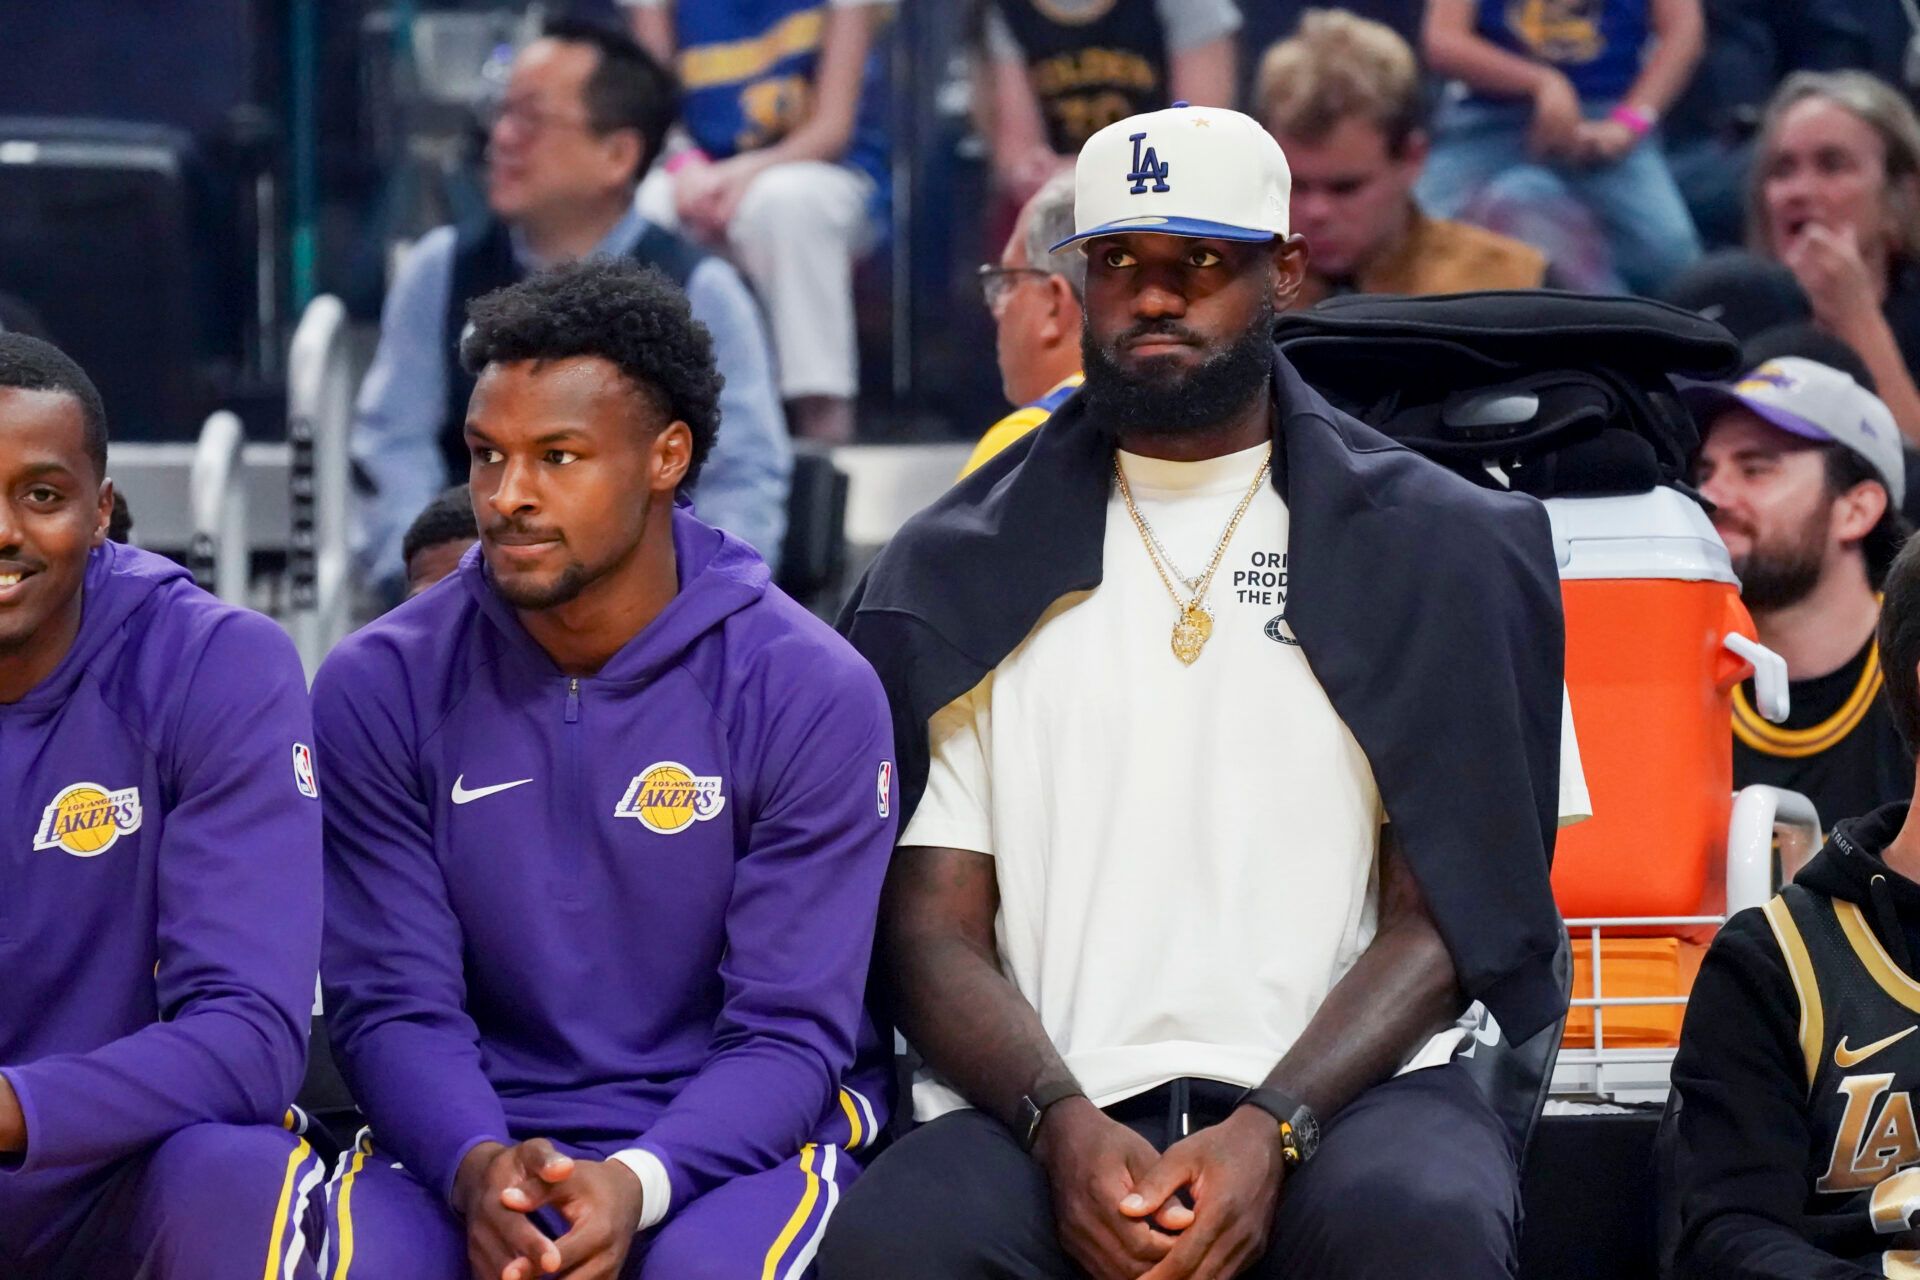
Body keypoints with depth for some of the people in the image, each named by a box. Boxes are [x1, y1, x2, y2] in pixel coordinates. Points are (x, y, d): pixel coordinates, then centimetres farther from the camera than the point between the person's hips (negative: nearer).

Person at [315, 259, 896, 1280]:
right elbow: (393, 1003, -3)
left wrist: (638, 1183, -28)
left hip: (740, 1130, -1)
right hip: (475, 1126, 1)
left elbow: (789, 1032, -9)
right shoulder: (378, 688, -1)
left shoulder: (811, 691, -7)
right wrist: (476, 1167, -25)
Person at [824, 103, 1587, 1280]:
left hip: (1338, 1091, -1)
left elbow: (1439, 916, 5)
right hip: (1046, 1106, 1)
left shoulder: (1433, 551, 11)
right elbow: (933, 925, 9)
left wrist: (1272, 1133, -14)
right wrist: (1065, 1128, -13)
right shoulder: (960, 574, 15)